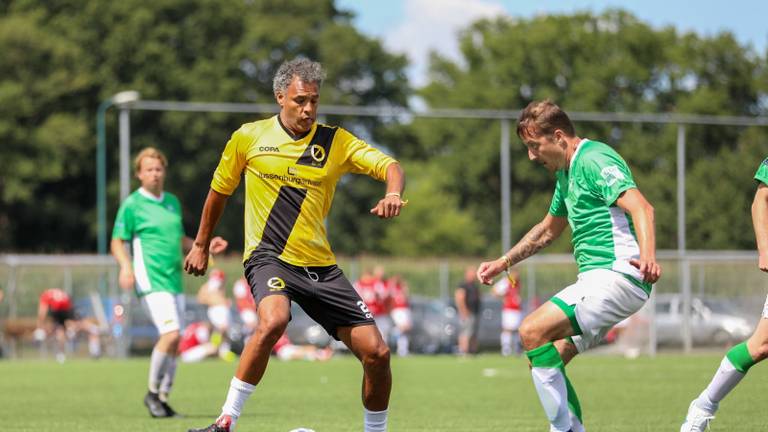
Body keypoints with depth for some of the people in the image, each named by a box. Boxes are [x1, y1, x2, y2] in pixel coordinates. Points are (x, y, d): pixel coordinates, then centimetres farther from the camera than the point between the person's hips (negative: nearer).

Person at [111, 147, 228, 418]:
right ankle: (153, 393, -3)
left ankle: (163, 400, 13)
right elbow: (117, 242, -5)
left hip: (175, 281, 7)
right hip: (151, 281, -7)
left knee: (174, 342, 4)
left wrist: (205, 246, 12)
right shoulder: (132, 205, -4)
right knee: (170, 333, -19)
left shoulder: (173, 202, 17)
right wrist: (125, 266, -23)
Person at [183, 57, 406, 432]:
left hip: (320, 264, 3)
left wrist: (393, 194, -31)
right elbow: (219, 190, 17)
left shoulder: (335, 141, 4)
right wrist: (201, 245, 23)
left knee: (376, 352, -6)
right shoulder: (249, 137, 3)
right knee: (274, 320, -36)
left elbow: (388, 166, -8)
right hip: (268, 256, -3)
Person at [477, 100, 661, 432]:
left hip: (615, 276, -11)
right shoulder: (567, 173, 21)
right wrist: (502, 263, 33)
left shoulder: (595, 160, -11)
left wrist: (647, 255, -43)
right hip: (597, 280, 11)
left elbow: (640, 207, -26)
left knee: (533, 331, -21)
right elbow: (548, 230, 36)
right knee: (549, 358, 8)